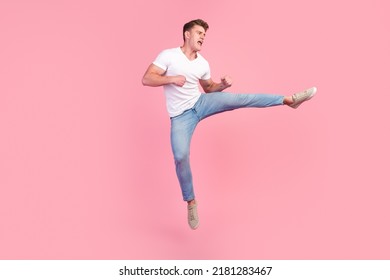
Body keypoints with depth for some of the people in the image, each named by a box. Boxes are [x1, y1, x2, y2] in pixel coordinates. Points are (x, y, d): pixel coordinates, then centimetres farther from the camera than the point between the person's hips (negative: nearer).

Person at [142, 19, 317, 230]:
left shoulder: (203, 64, 4)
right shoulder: (168, 55, -11)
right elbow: (146, 79, -15)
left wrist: (222, 84, -3)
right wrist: (171, 79, -28)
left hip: (200, 103, 4)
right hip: (181, 116, -3)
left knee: (237, 99, -17)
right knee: (181, 156, -19)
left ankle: (289, 99, -17)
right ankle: (190, 201, 2)